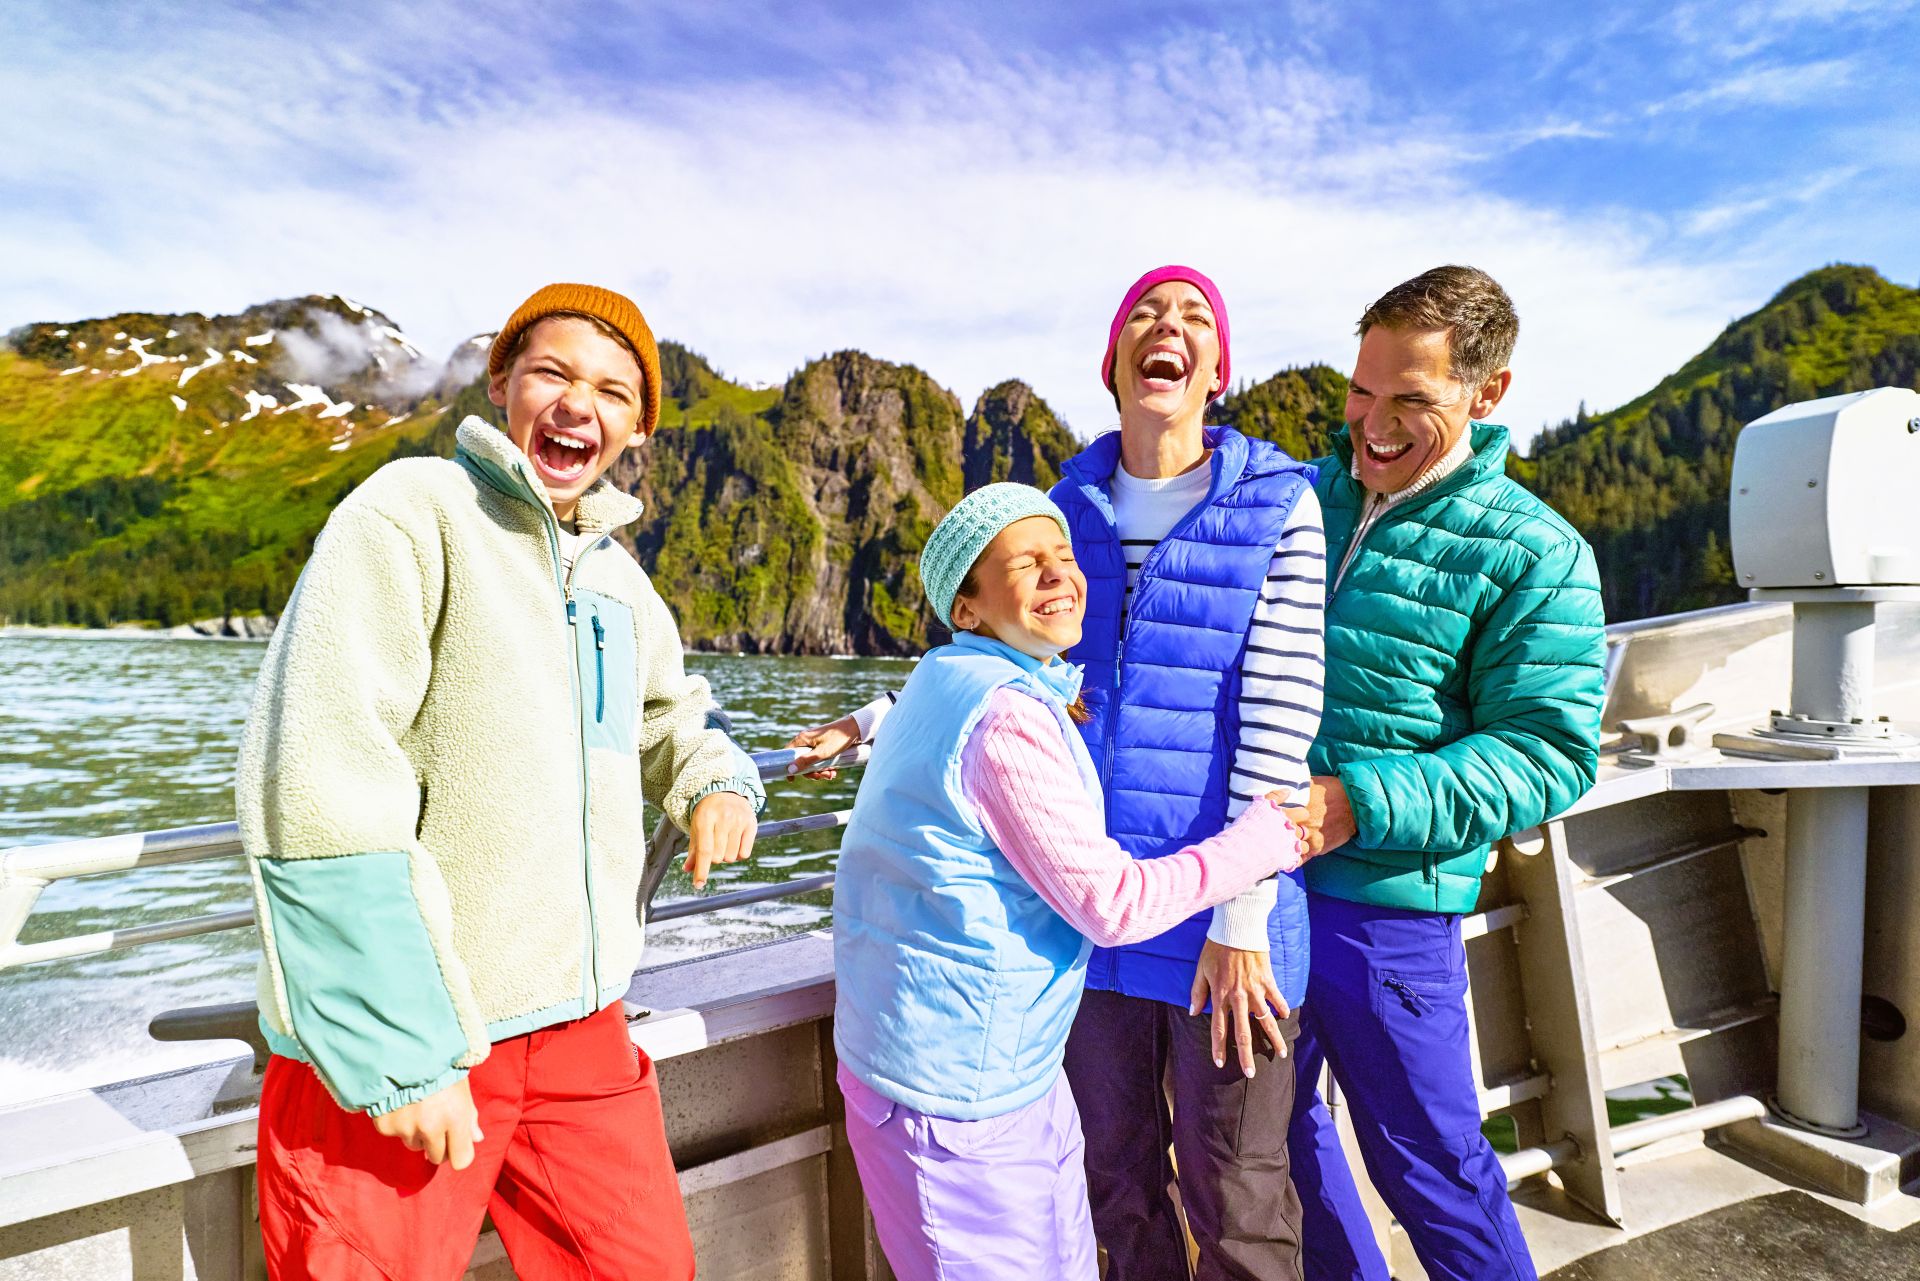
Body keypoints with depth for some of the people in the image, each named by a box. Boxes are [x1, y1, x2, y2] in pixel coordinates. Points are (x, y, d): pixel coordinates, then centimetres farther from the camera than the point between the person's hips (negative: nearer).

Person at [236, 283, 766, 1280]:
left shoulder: (615, 571, 10)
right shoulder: (412, 512, -11)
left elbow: (668, 707, 26)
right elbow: (315, 788, -19)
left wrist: (717, 779, 2)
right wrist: (398, 1053, -19)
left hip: (580, 1025, 7)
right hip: (402, 1046, -6)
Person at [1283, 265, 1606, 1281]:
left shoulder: (1535, 556, -8)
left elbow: (1547, 753, -12)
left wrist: (1357, 805, -23)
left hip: (1388, 905, -5)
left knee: (1426, 1160, 13)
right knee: (1275, 1128, 22)